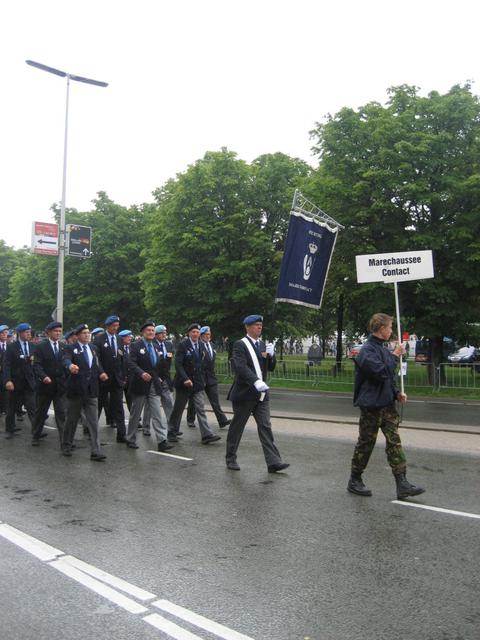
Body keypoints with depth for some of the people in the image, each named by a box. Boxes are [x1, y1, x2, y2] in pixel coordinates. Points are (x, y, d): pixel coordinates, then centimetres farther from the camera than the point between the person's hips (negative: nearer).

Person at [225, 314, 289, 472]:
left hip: (261, 394, 6)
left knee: (265, 427, -1)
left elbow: (271, 367, 12)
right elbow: (241, 367, -25)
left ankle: (273, 462, -3)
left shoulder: (262, 344, 12)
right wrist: (256, 381, -39)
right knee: (237, 427, 7)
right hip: (244, 394, -5)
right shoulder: (240, 345, -10)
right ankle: (231, 459, 23)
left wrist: (271, 355, -9)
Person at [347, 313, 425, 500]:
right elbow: (380, 373, -26)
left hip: (387, 404, 8)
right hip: (371, 405, -8)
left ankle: (402, 484, 5)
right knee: (365, 444, 3)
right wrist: (394, 356, -16)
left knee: (394, 442, 3)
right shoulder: (367, 350, -15)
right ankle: (354, 481, 19)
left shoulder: (382, 349, 13)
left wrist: (397, 393, 7)